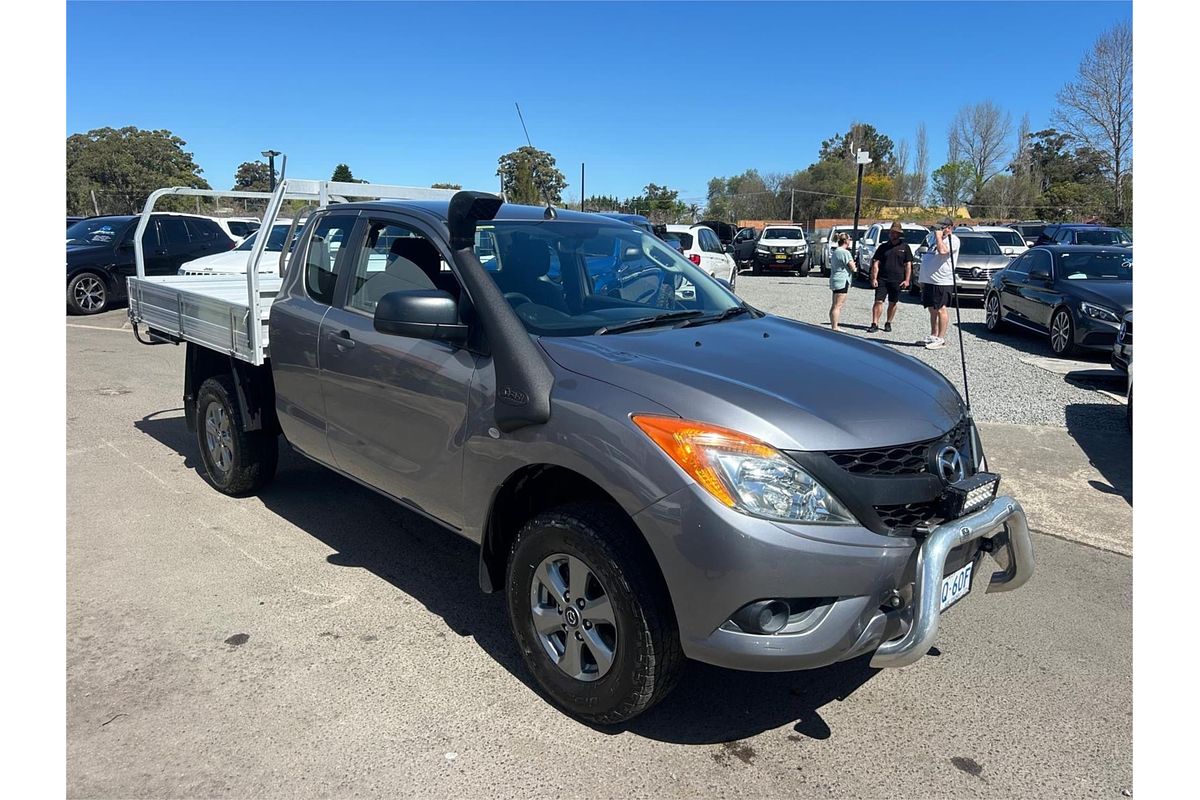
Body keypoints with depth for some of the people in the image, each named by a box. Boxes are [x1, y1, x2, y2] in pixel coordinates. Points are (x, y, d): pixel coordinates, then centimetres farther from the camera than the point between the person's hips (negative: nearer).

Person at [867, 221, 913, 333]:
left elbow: (908, 265, 6)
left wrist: (907, 280, -2)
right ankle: (874, 324, -4)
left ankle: (888, 323, 20)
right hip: (882, 279, 0)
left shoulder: (904, 247, 6)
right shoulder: (883, 247, 7)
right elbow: (876, 264, 5)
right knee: (878, 301, -6)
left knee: (893, 303, 8)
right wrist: (874, 278, -4)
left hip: (897, 281, 0)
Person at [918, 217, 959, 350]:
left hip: (942, 282, -9)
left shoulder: (953, 240, -7)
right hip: (929, 281, 9)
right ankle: (933, 336, 21)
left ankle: (941, 339, -4)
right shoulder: (935, 239, 20)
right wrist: (923, 280, 21)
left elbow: (942, 250, -28)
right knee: (932, 309, 13)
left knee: (941, 309, -6)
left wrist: (939, 236, -14)